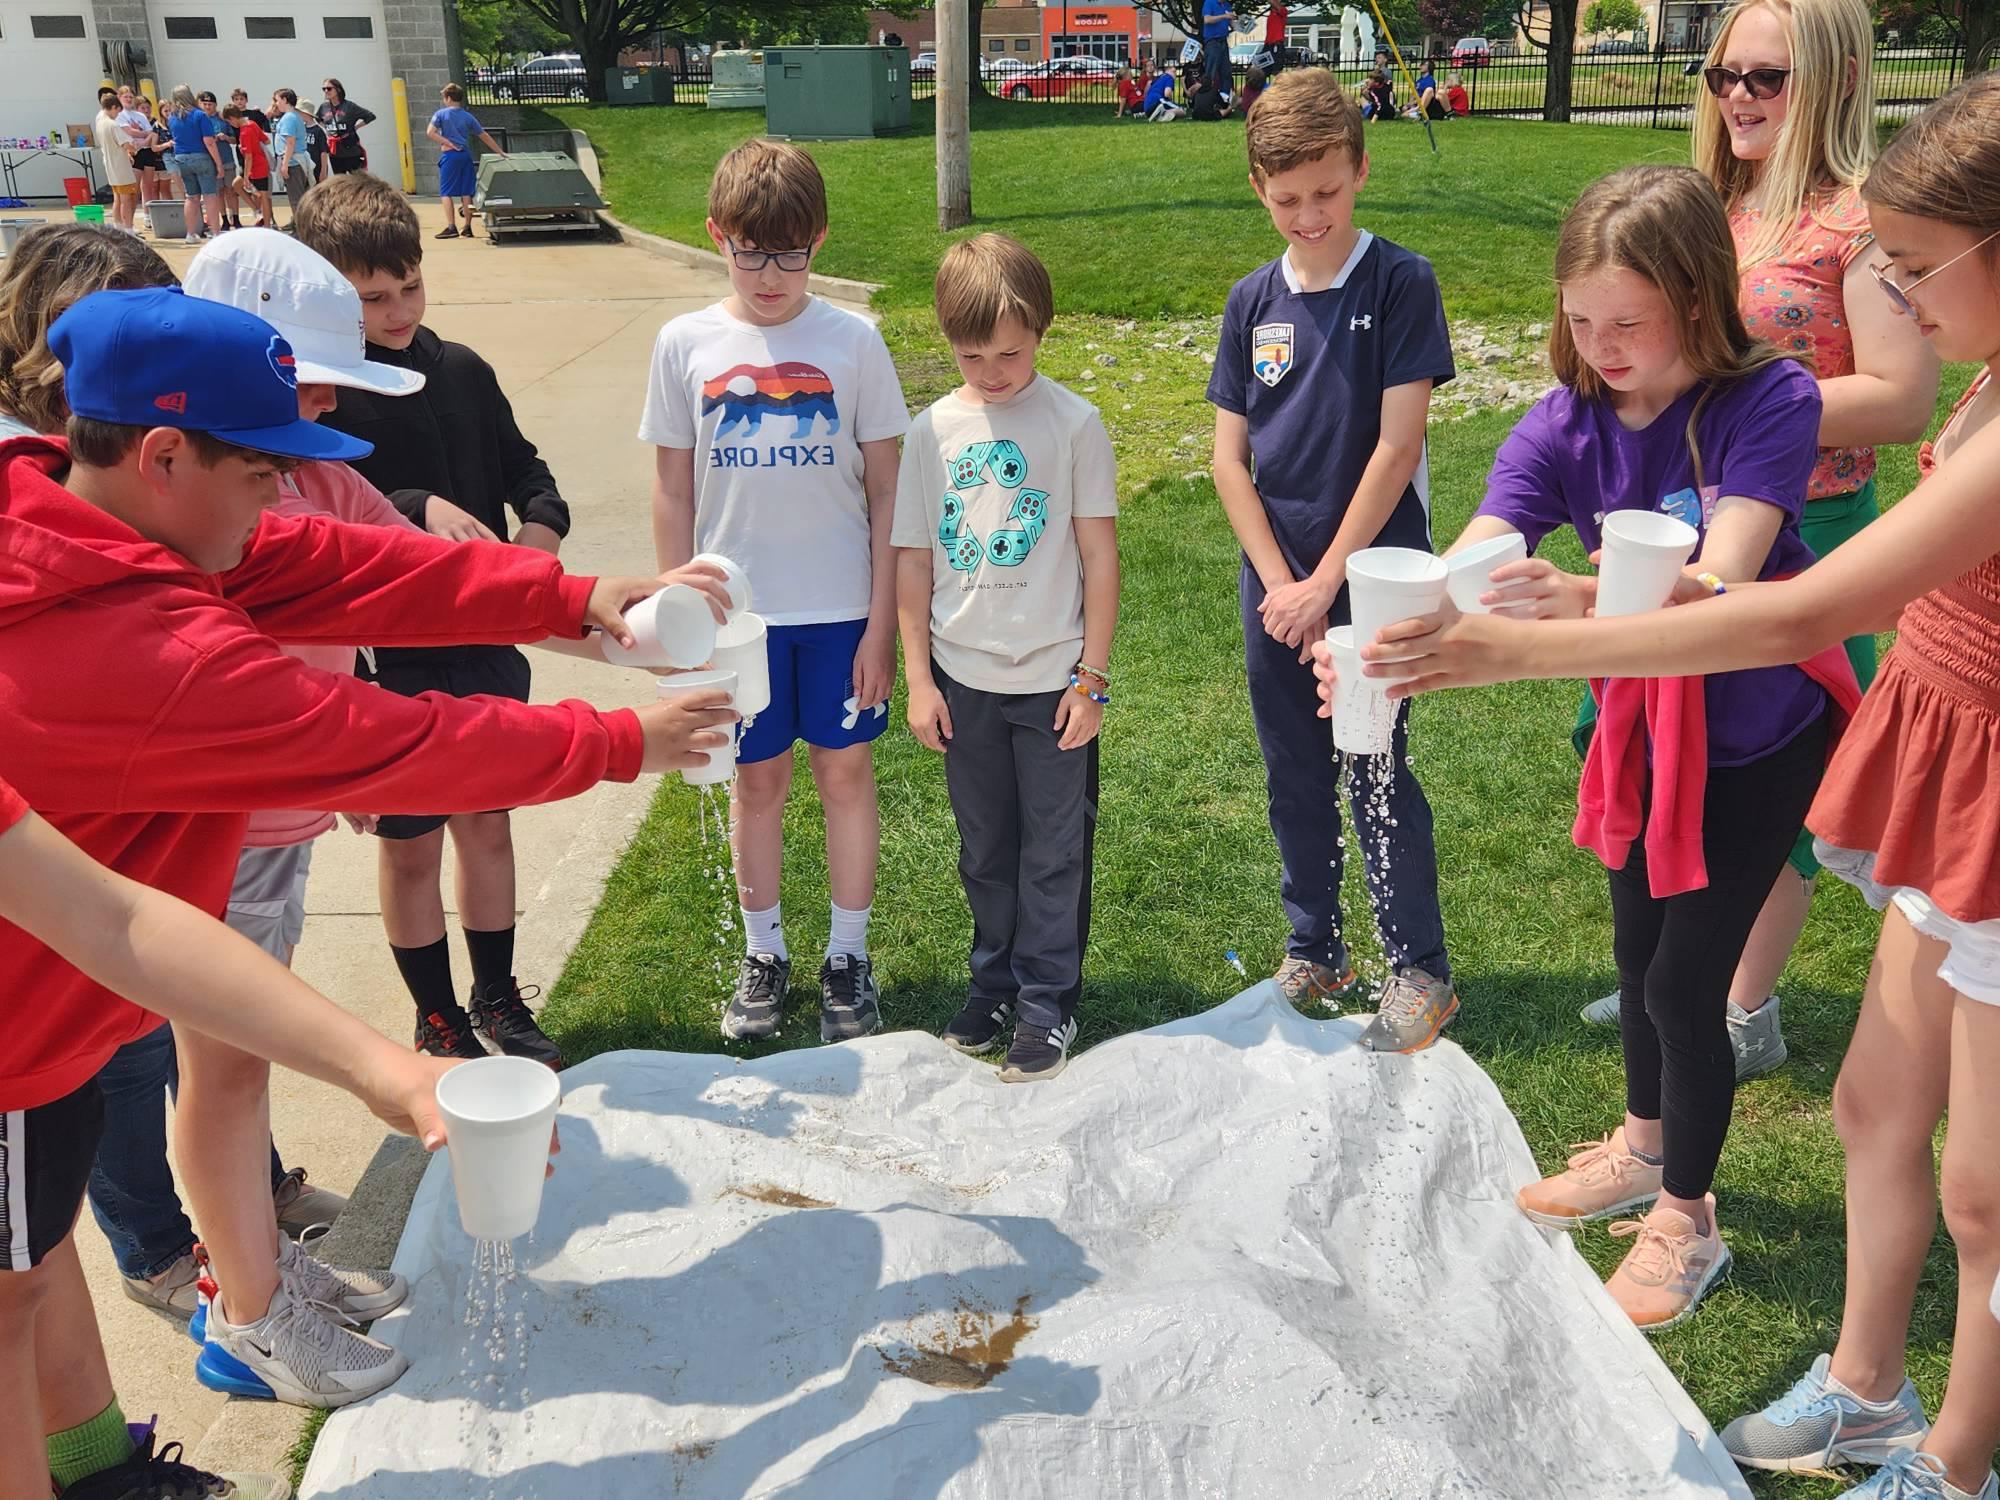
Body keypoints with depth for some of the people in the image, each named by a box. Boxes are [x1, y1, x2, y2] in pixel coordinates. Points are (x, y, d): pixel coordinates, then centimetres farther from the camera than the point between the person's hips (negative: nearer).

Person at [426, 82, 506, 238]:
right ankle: (467, 228, 7)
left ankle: (451, 227, -9)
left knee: (446, 192, 0)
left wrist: (448, 143, -9)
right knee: (466, 193, 5)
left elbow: (430, 132, -13)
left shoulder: (441, 114, -1)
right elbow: (484, 136, 12)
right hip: (466, 155, 4)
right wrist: (500, 152, 18)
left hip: (450, 155, -4)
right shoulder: (468, 117, 9)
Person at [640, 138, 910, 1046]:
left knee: (845, 771, 8)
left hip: (839, 607, -1)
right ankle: (763, 954, 28)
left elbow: (885, 492, -2)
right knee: (758, 779, 11)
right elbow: (674, 493, 4)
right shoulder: (687, 345, -1)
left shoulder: (851, 341, -5)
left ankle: (848, 957, 23)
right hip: (736, 609, 1)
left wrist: (881, 623, -6)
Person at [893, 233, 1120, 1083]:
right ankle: (995, 982, 33)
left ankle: (1047, 1004, 20)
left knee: (1054, 851, 7)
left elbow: (1099, 556, -6)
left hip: (1052, 679, -3)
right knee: (985, 850, 16)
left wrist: (1092, 678, -7)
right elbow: (913, 560, 4)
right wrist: (918, 678, 2)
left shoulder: (1073, 424, -7)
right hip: (963, 680, 3)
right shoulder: (933, 431, 1)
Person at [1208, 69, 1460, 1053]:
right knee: (1294, 777, 13)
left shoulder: (1400, 284, -8)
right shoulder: (1253, 301, 5)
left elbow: (1398, 445, -13)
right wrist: (1280, 582, -6)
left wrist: (1327, 580, -14)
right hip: (1274, 584, 5)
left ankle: (1420, 971, 14)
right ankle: (1313, 953, 29)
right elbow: (1230, 458, 3)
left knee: (1376, 772, -1)